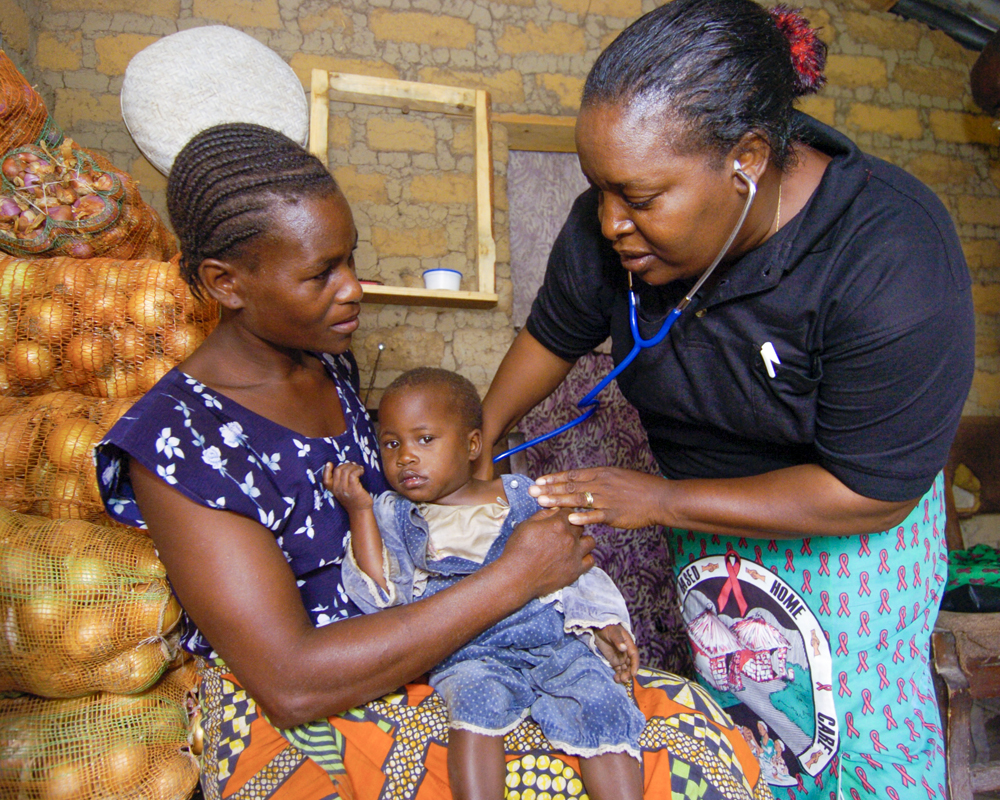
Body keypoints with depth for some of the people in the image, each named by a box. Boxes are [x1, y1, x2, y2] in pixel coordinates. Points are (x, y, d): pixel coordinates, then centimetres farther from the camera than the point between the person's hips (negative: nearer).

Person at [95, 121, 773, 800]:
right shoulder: (176, 439, -18)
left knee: (694, 730, -10)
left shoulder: (329, 363, 5)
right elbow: (292, 684, -23)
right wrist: (513, 578, -21)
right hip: (303, 735, -7)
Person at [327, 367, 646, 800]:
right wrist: (360, 510, -7)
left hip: (554, 640, 2)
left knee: (602, 706, -20)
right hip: (467, 655, -1)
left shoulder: (522, 496, 11)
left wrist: (603, 625, 2)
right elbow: (380, 594, -4)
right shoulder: (392, 515, 10)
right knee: (475, 702, -31)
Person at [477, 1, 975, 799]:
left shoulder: (895, 263, -33)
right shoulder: (612, 223, -21)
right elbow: (554, 334, 0)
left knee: (868, 730, 6)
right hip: (708, 520, 3)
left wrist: (662, 500, -25)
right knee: (757, 723, 9)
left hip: (856, 520, -3)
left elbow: (871, 492, -27)